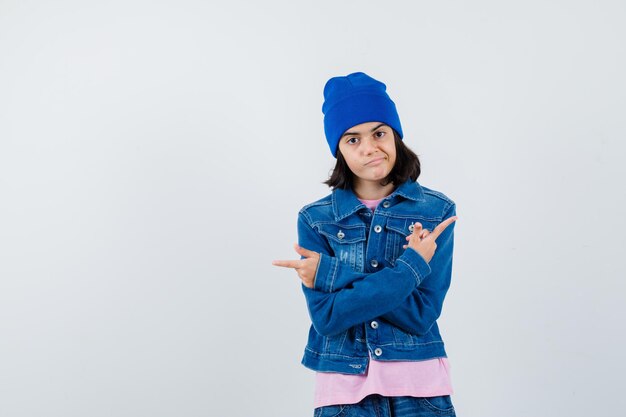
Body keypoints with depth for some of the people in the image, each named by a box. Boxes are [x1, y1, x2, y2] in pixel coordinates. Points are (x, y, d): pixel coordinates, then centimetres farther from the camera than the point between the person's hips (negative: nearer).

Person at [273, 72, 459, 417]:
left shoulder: (437, 211, -2)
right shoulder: (315, 219, -1)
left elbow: (421, 313, -11)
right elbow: (326, 317, -11)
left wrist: (331, 273, -16)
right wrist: (409, 267, -17)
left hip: (419, 388, 0)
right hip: (342, 389, 0)